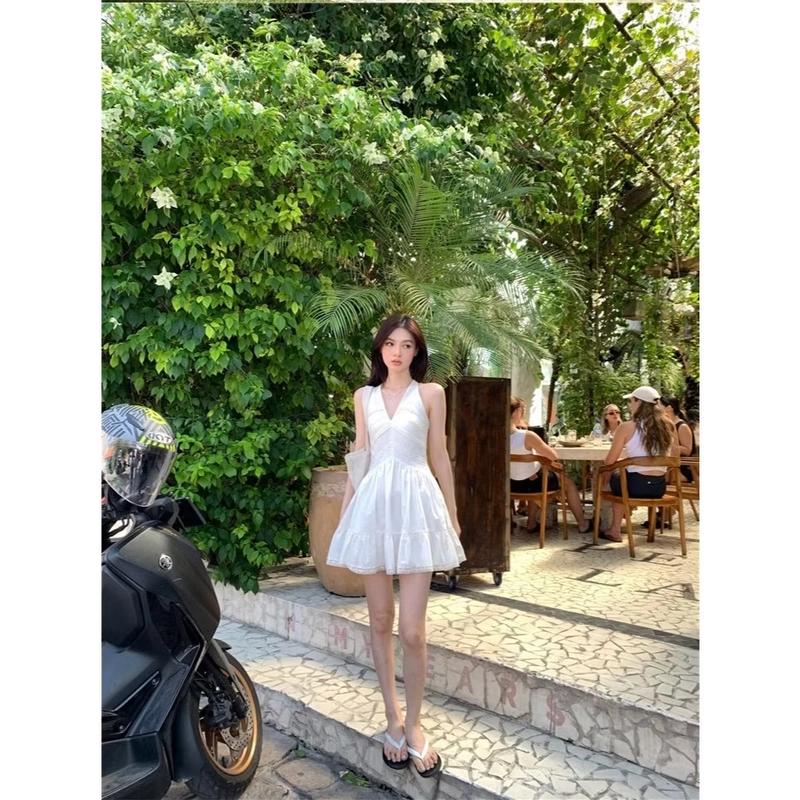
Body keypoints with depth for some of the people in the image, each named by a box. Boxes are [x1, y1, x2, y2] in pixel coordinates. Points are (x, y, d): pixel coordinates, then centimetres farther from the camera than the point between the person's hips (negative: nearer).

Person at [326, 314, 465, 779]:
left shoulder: (431, 393, 4)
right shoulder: (364, 396, 11)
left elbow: (440, 456, 6)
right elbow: (358, 456, 13)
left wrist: (453, 515, 7)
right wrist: (345, 511, 11)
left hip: (416, 503, -2)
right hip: (373, 505, 3)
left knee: (412, 630, -4)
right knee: (380, 621, 10)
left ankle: (414, 725, 17)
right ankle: (392, 718, 26)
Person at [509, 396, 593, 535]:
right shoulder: (527, 436, -29)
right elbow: (554, 456, -15)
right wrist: (541, 452, 1)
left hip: (512, 485, 5)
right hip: (532, 483, -5)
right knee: (568, 482, 22)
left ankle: (532, 523, 41)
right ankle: (582, 524, 34)